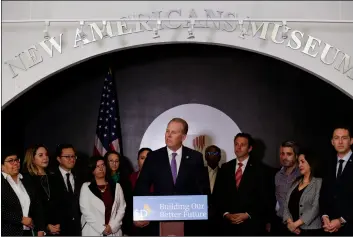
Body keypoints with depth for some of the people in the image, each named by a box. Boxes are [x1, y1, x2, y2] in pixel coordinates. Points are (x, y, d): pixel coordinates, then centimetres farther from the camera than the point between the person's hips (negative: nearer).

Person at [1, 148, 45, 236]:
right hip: (8, 232, -5)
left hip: (29, 232, 5)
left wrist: (40, 229, 3)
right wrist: (21, 219, -13)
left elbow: (37, 207, 12)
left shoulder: (27, 182, 15)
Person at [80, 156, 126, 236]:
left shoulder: (116, 186, 11)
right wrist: (102, 228, -11)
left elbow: (121, 208, 5)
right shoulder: (86, 187, 3)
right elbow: (86, 210, -5)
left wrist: (112, 226, -8)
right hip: (93, 231, -2)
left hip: (114, 231, 2)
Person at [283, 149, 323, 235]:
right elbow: (286, 205, 6)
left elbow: (315, 208, -13)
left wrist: (296, 224, -14)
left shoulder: (319, 182, -4)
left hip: (310, 230, -5)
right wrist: (289, 222, -10)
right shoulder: (295, 182, 14)